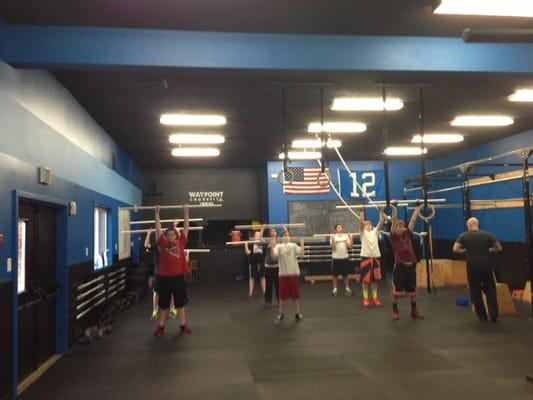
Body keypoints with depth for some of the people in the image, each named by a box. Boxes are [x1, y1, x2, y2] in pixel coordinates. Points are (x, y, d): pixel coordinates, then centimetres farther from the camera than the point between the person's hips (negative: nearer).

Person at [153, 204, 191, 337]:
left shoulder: (180, 243, 2)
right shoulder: (163, 244, 0)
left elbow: (186, 227, 4)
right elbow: (158, 228, 2)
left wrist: (186, 212, 5)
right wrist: (157, 213, 3)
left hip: (178, 277, 1)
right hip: (164, 277, -1)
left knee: (180, 303, 12)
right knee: (163, 304, 10)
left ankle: (183, 325, 23)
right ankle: (160, 326, 21)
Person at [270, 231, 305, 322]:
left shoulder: (294, 245, 5)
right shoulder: (278, 246, 0)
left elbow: (301, 254, -8)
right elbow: (273, 256, -17)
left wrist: (302, 244, -16)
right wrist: (272, 245, -27)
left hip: (294, 273, 1)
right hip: (283, 274, -1)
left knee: (296, 294, 8)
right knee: (283, 295, 5)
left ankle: (298, 313, 20)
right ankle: (280, 314, 19)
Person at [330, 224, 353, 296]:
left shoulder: (346, 236, 6)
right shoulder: (333, 237, -2)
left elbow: (350, 246, -1)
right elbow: (333, 248, -12)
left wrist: (350, 239, -13)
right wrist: (333, 240, -25)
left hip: (344, 257, 2)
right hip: (336, 258, -2)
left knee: (346, 274, 7)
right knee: (335, 274, 4)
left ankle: (347, 288, 17)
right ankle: (335, 289, 14)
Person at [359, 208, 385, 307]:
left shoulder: (375, 231, 14)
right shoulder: (363, 232, 6)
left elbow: (381, 222, 3)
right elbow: (361, 222, -9)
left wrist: (381, 211, -5)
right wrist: (361, 212, -14)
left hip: (375, 256, 3)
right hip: (365, 256, -3)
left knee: (375, 278, 7)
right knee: (365, 279, 1)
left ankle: (375, 298, 14)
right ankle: (365, 298, 8)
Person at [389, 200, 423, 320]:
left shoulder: (408, 235, 7)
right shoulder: (393, 236, -3)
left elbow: (413, 219, 9)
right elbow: (394, 220, -10)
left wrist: (418, 207, 11)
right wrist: (393, 207, -14)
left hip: (411, 266, 4)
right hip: (399, 266, -4)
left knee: (412, 290, 15)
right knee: (396, 291, 5)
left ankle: (414, 311, 29)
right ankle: (395, 311, 21)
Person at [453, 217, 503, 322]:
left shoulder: (463, 236, 1)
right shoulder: (487, 235, 5)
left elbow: (455, 249, -9)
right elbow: (499, 248, 6)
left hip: (472, 266, -1)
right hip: (486, 266, 1)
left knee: (476, 292, 10)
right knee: (490, 290, 15)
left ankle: (482, 316, 14)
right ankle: (493, 315, 6)